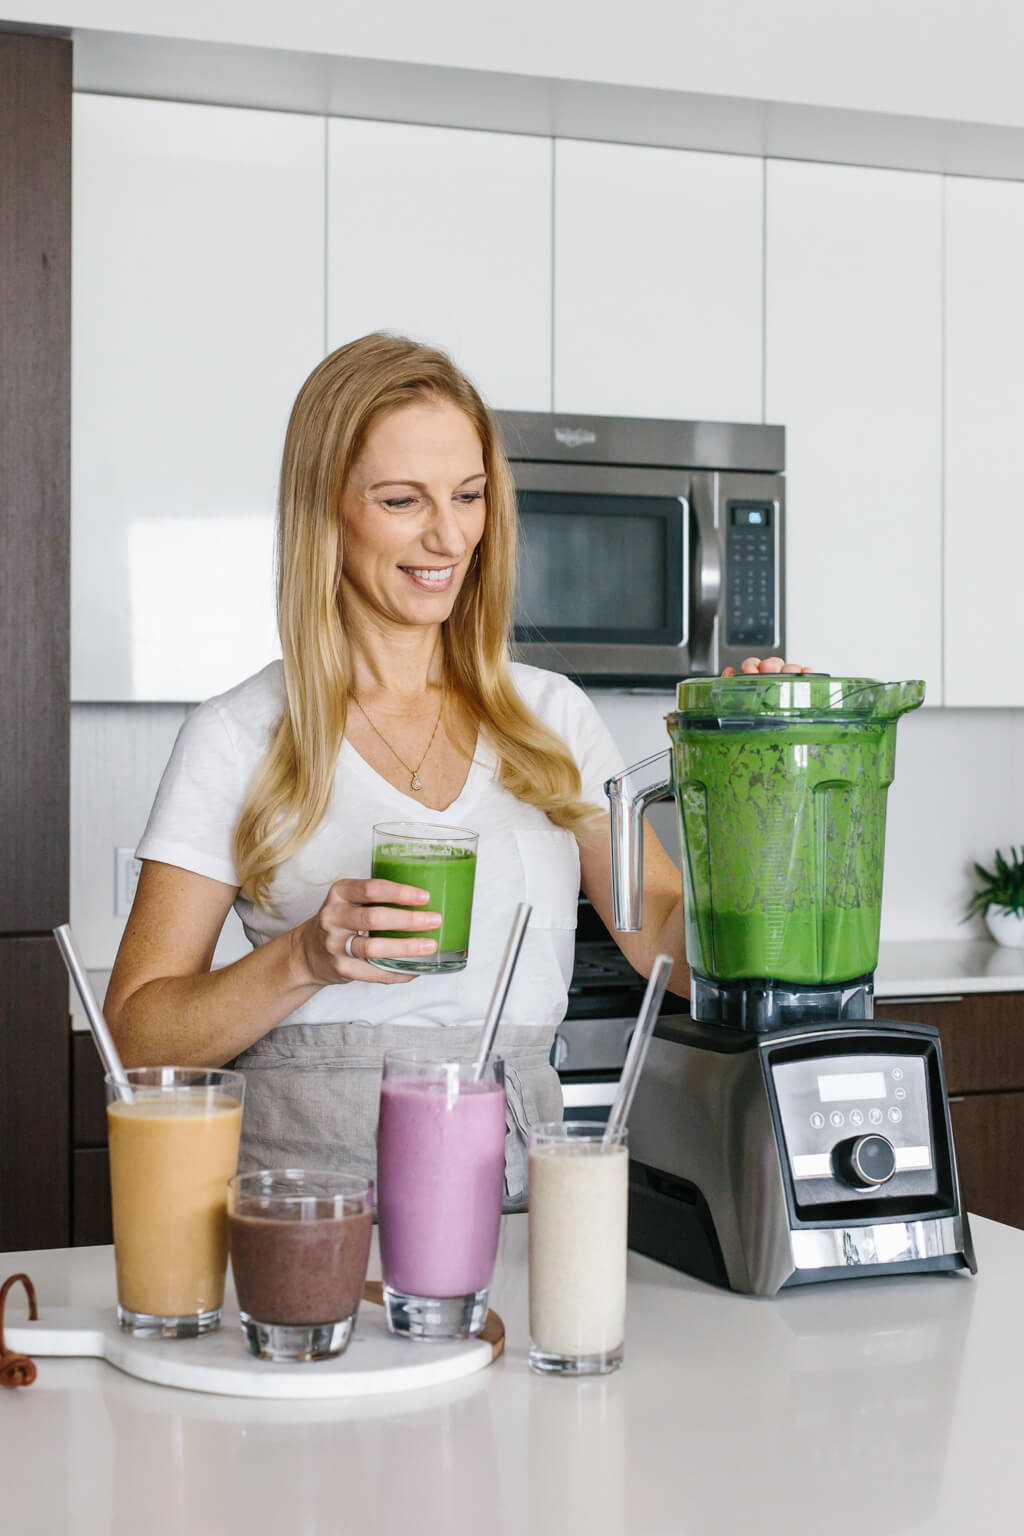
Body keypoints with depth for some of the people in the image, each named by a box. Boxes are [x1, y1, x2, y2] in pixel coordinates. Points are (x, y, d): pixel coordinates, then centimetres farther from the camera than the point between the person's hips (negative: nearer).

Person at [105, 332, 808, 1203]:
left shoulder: (551, 717, 12)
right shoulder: (240, 738, 1)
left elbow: (671, 949, 6)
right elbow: (136, 1034, 0)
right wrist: (307, 959, -15)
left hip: (518, 1188, 3)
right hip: (314, 1182, -2)